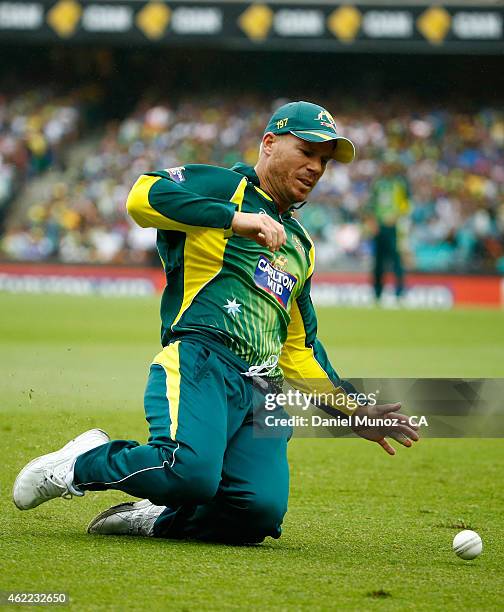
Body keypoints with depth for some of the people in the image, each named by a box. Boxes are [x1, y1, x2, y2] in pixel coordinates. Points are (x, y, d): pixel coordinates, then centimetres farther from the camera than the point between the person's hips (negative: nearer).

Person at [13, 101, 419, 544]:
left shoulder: (300, 245, 33)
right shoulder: (223, 186, 10)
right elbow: (143, 196, -11)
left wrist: (356, 412, 26)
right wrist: (235, 218, -15)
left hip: (263, 392, 6)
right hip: (199, 362, -6)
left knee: (262, 511, -22)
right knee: (191, 470, -34)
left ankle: (154, 520, 5)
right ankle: (83, 464, -4)